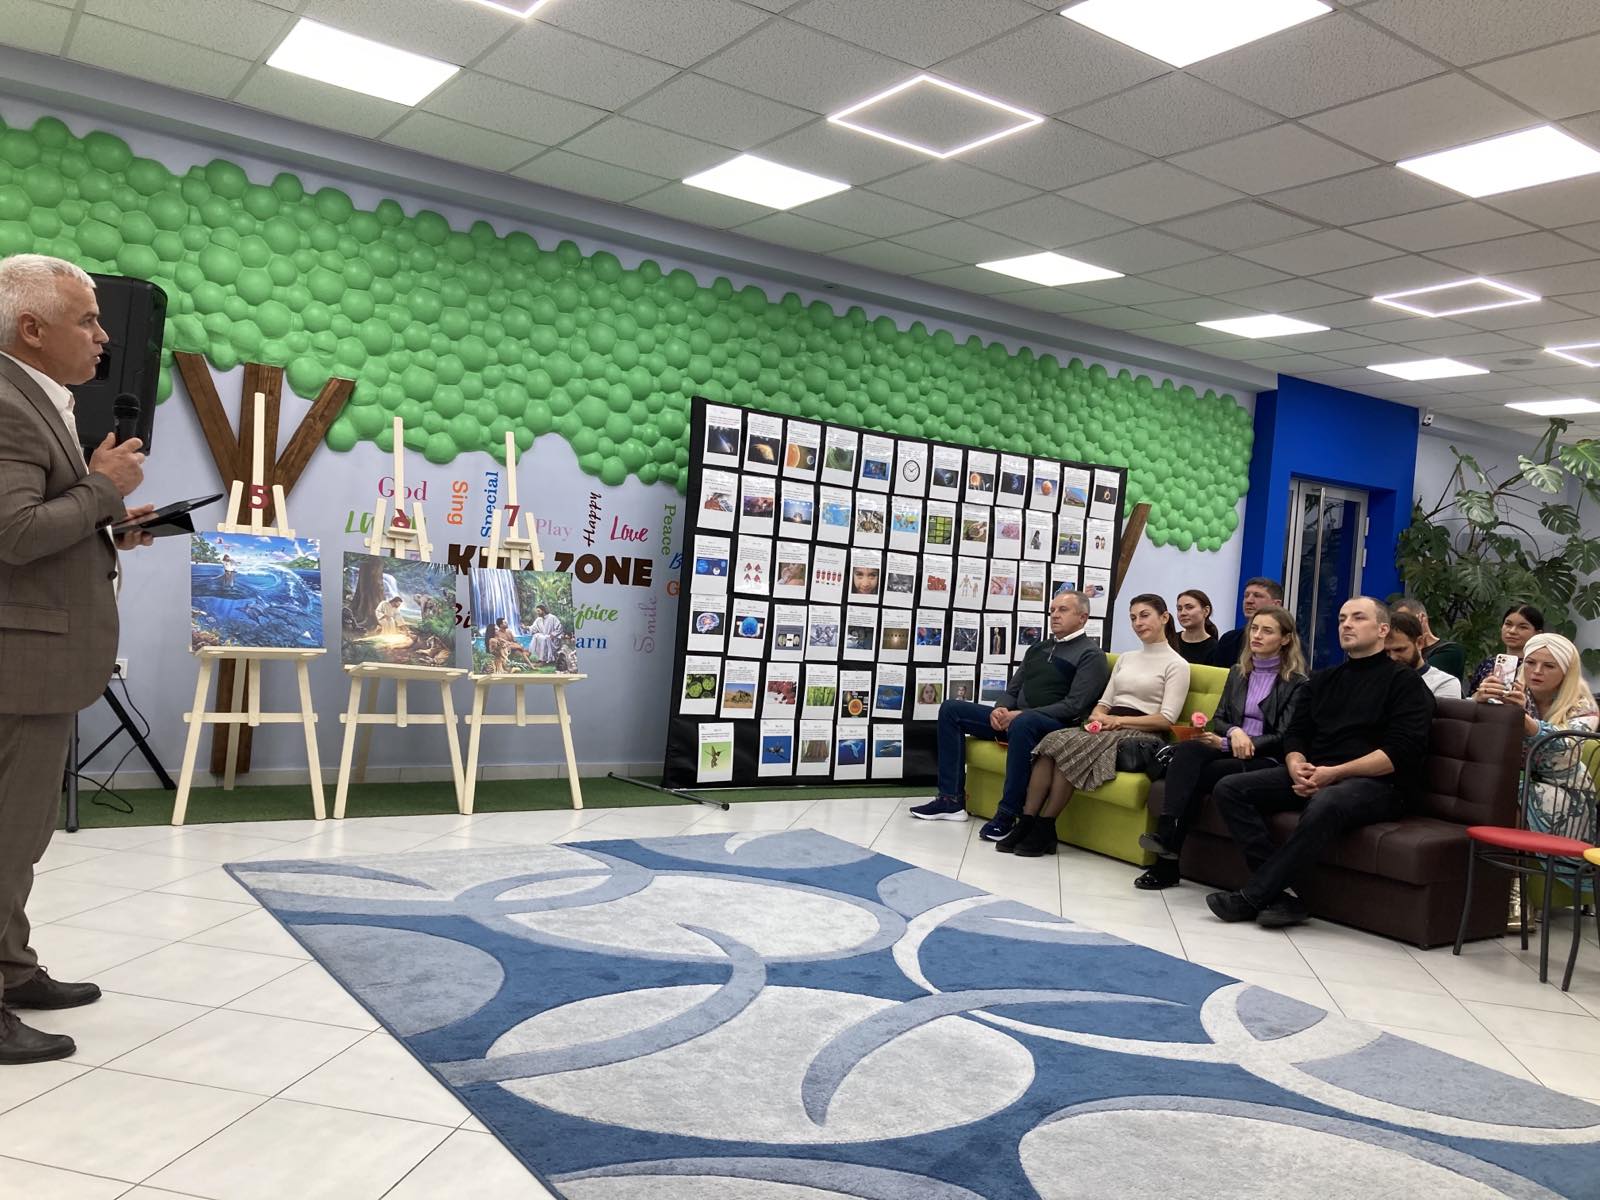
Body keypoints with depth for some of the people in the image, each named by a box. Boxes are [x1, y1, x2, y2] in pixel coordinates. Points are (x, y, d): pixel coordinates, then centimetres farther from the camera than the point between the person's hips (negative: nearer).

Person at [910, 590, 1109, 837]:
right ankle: (952, 800, -7)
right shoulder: (1038, 649, 22)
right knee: (950, 709, 1)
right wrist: (1001, 709, -4)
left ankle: (1007, 814, -35)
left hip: (1057, 725, -8)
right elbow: (1013, 690, 22)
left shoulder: (1091, 655, -2)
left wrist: (1022, 714, -20)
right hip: (1014, 719, 8)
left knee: (1023, 723, -42)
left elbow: (1075, 706, -14)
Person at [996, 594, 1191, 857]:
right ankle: (1026, 823, -30)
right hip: (1109, 728, 6)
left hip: (1140, 735, -6)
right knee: (1052, 740, -26)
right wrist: (1098, 716, -4)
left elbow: (1166, 720, -6)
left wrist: (1119, 720, -12)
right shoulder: (1126, 659, 25)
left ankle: (1044, 829, -25)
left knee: (1070, 746, -32)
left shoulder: (1176, 664, 4)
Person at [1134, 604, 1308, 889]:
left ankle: (1167, 861, -33)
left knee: (1201, 774, -32)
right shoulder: (1237, 672, 20)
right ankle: (1166, 834, -43)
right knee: (1187, 750, -31)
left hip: (1267, 760, -4)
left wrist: (1226, 743, -13)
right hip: (1229, 747, 5)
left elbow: (1284, 738, -5)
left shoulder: (1297, 683, 2)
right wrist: (1233, 732, -12)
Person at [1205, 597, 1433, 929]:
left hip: (1376, 783, -6)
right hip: (1313, 776, 7)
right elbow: (1295, 734, 18)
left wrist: (1334, 773, -18)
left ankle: (1251, 897, -31)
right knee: (1230, 789, -14)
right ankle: (1280, 891, -25)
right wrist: (1297, 768, -6)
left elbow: (1402, 751, -9)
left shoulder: (1403, 680, 4)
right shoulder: (1323, 679, 24)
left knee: (1325, 804, -40)